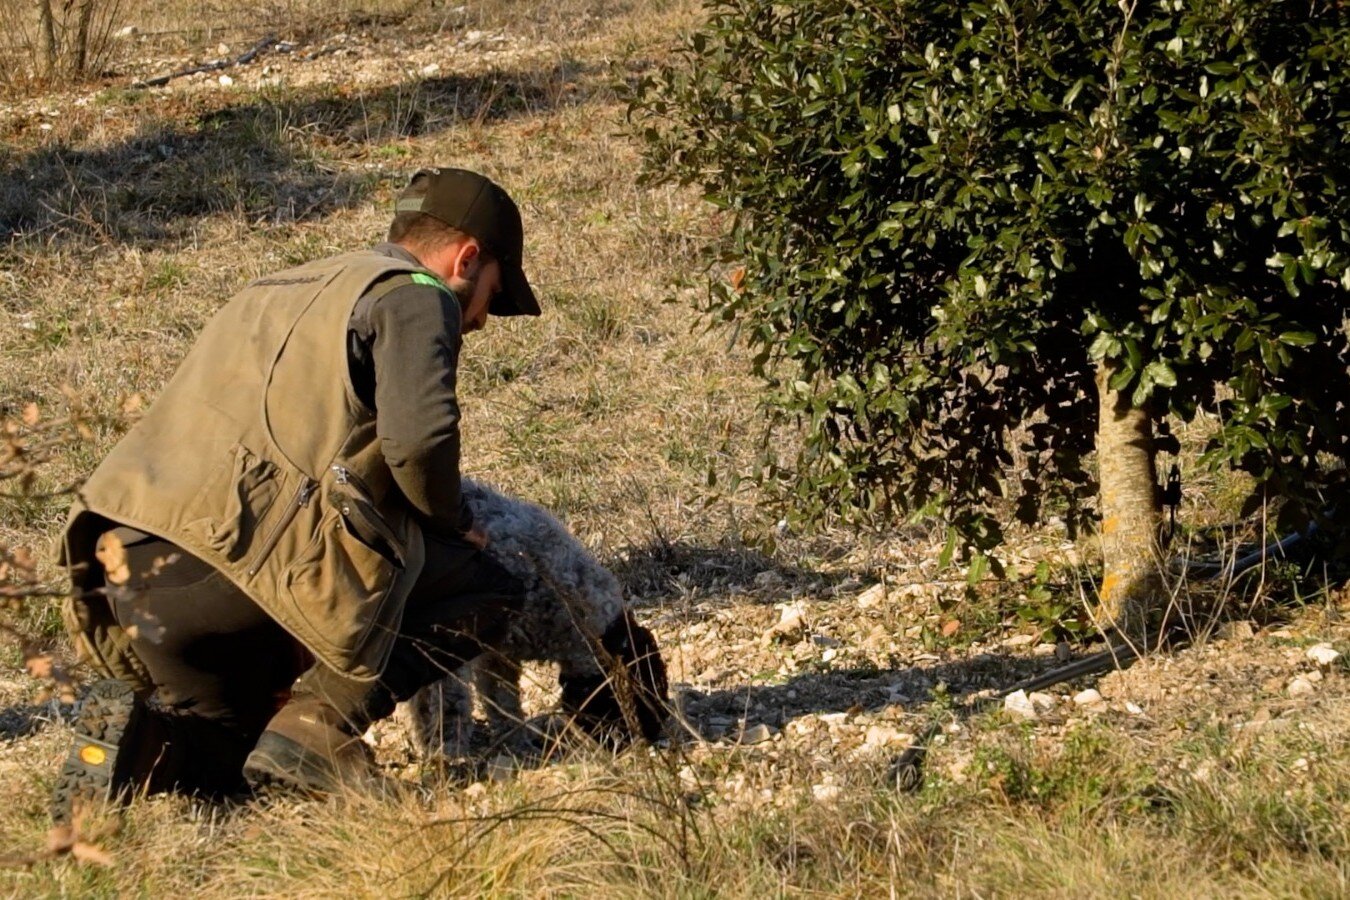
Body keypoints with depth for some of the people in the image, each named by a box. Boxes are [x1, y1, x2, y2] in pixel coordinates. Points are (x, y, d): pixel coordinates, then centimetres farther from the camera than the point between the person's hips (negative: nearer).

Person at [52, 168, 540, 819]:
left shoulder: (274, 295, 32)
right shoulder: (412, 296, 6)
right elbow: (418, 439, -11)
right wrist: (451, 522, 9)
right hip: (242, 550, -8)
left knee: (216, 764, 29)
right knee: (484, 592, 6)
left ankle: (138, 728, -2)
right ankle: (318, 724, -9)